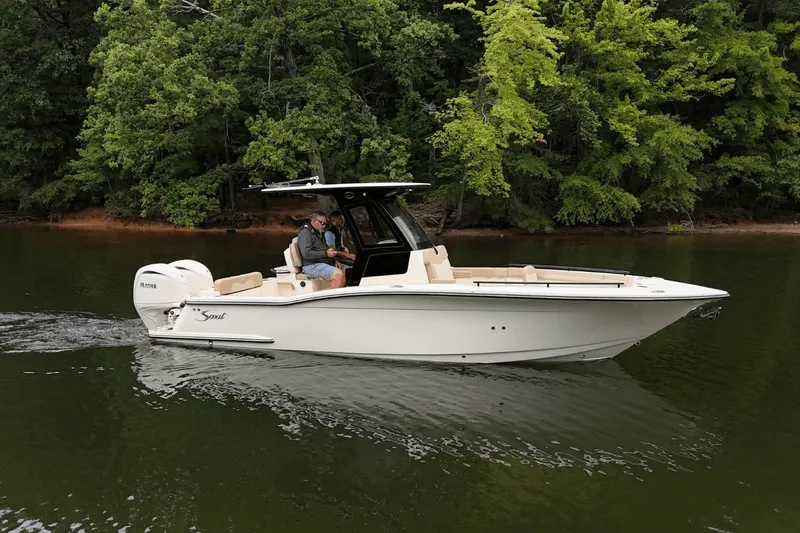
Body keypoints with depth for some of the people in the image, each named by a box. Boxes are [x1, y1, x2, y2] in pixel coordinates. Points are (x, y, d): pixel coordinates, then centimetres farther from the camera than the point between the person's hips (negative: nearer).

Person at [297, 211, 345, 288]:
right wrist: (325, 253, -21)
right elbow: (306, 254, -22)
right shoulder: (305, 233, -10)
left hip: (322, 263, 10)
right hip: (312, 266, -10)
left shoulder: (317, 233, 23)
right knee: (339, 274, -27)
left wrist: (334, 260, 12)